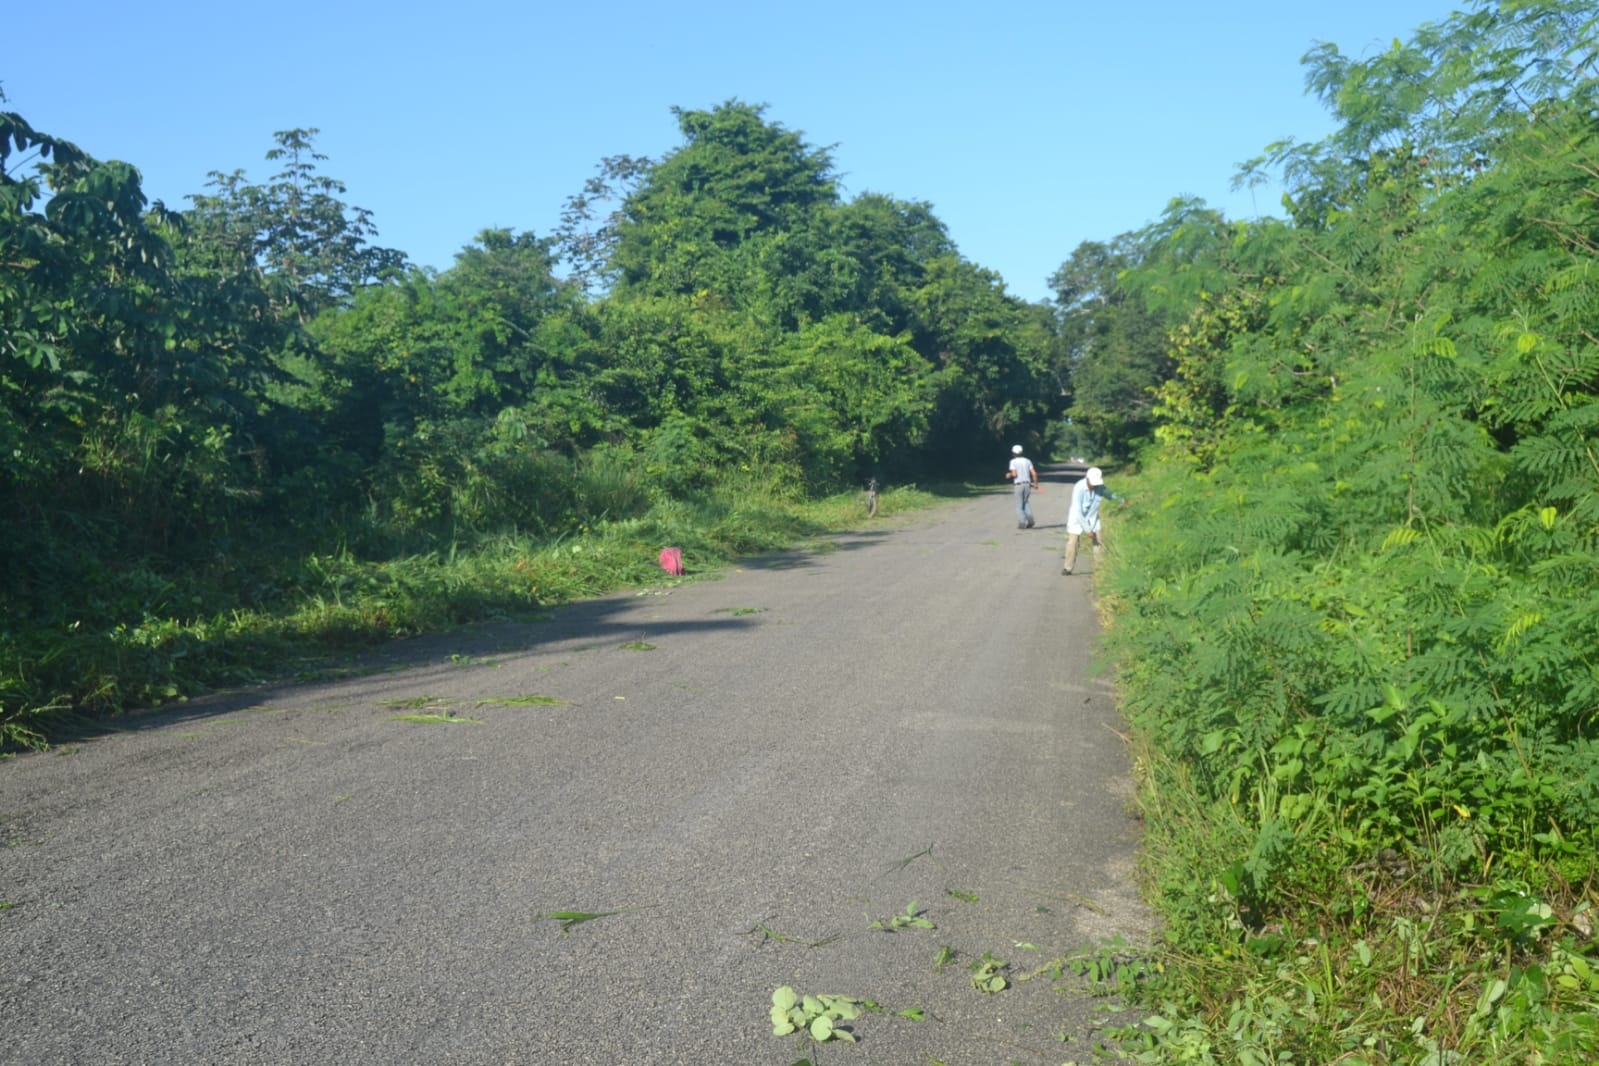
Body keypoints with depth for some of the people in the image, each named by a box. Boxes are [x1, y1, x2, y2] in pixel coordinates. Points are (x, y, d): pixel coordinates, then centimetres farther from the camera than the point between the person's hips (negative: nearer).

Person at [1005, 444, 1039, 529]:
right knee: (1025, 502, 18)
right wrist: (1035, 483, 14)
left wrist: (1009, 475, 7)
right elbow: (1034, 473, 3)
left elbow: (1014, 474, -14)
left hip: (1019, 485, -4)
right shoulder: (1027, 461, 9)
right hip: (1027, 484, 4)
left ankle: (1022, 523, -3)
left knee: (1019, 505, 5)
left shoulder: (1013, 461, -3)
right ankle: (1030, 519, -1)